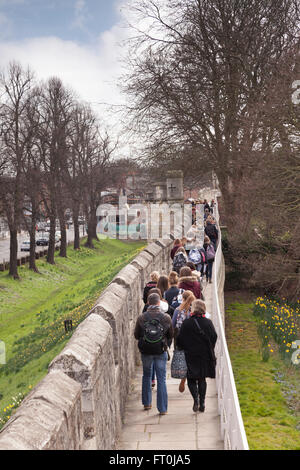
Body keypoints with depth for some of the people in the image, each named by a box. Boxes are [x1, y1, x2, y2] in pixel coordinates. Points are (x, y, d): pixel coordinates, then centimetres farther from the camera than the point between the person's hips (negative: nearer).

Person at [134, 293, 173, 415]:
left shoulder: (141, 318, -9)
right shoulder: (166, 317, -8)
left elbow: (136, 335, 1)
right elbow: (171, 335, 3)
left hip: (146, 351, 1)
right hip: (161, 351, -1)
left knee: (146, 376, 21)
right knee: (161, 379, 6)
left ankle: (146, 403, 28)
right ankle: (162, 408, 6)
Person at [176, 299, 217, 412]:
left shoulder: (186, 323, -10)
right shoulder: (208, 323, -5)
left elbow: (180, 340, -6)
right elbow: (214, 337, 0)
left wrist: (184, 348, 14)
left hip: (191, 354, -2)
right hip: (205, 355, 2)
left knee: (191, 379, 9)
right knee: (202, 379, 14)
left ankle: (196, 398, -14)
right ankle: (202, 403, 13)